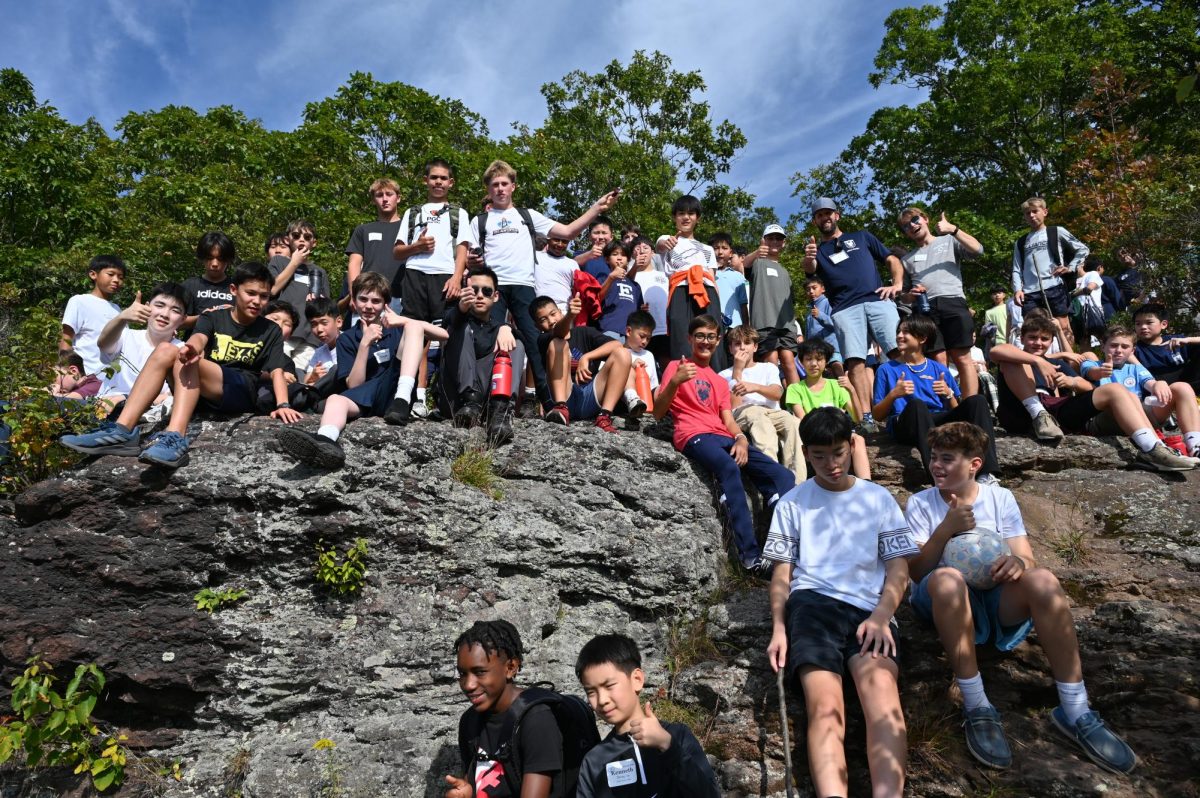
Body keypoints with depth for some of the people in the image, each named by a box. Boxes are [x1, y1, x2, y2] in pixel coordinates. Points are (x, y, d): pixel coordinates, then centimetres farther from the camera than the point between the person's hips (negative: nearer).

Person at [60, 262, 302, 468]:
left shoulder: (270, 331, 12)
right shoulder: (212, 318, 15)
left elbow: (277, 371, -2)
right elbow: (199, 338, -8)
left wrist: (282, 405, -21)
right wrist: (193, 346, -34)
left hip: (241, 393, -3)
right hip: (201, 393, 3)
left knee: (186, 360, -29)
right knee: (165, 349, -23)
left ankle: (175, 438, -51)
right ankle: (121, 430, -34)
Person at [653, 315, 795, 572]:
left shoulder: (720, 381, 30)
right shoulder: (677, 366, 15)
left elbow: (728, 420, 16)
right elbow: (657, 413, 3)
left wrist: (741, 439, -7)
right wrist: (675, 381, -15)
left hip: (724, 437, 6)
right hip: (694, 436, -6)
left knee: (783, 475, -16)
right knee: (729, 468, -37)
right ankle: (751, 556, -40)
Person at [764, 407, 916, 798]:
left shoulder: (879, 498, 18)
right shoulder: (793, 502, 16)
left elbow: (898, 568, 12)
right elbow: (782, 572, 13)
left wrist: (881, 616, -7)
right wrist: (779, 627, -4)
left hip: (868, 609, 1)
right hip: (813, 603, -1)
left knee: (881, 688, -32)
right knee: (825, 707, -27)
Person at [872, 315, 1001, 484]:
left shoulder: (939, 369, 20)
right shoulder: (887, 369, 13)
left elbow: (956, 411, 17)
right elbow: (877, 415, 8)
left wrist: (948, 394, -2)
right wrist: (893, 395, -9)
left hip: (939, 422, 3)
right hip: (905, 425, -3)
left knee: (977, 400, -19)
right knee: (916, 404, -36)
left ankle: (987, 473, -35)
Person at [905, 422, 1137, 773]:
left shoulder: (1001, 498, 10)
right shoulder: (921, 503, 4)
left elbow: (1027, 559, 2)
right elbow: (916, 572, -4)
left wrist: (1019, 563, -23)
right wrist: (946, 529, -19)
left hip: (1000, 601, 2)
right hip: (948, 602, -2)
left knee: (1043, 578, -31)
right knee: (947, 579, -38)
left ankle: (1076, 713, -23)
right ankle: (977, 709, -31)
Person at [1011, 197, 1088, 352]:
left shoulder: (1057, 232, 11)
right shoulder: (1020, 242, 18)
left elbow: (1083, 249, 12)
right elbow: (1017, 270, 12)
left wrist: (1071, 267, 0)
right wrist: (1017, 289, -3)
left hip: (1054, 288, -2)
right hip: (1030, 293, 3)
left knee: (1063, 327, -3)